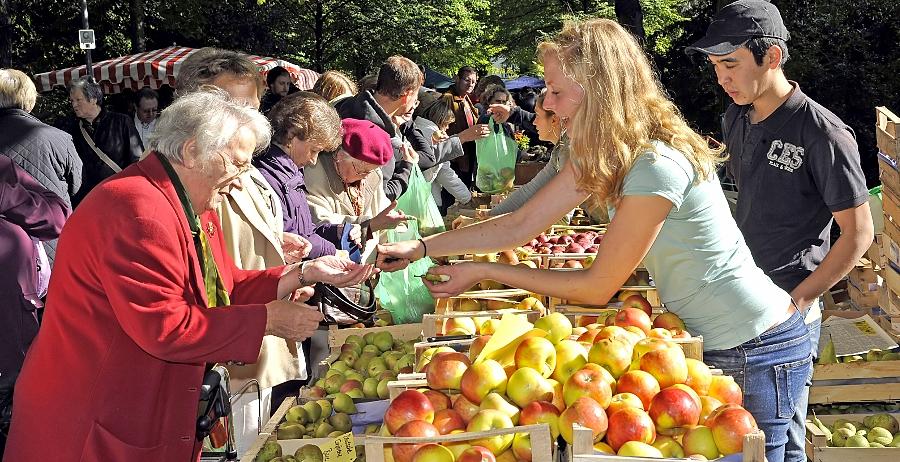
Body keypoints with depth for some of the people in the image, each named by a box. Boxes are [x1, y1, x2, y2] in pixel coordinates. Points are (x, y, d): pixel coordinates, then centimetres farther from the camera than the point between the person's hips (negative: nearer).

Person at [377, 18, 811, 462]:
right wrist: (419, 247, 2)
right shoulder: (603, 153, 0)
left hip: (755, 353, -9)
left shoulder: (657, 166, -28)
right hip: (710, 341, 9)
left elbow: (597, 287, -19)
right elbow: (521, 224, 5)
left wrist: (483, 271, -12)